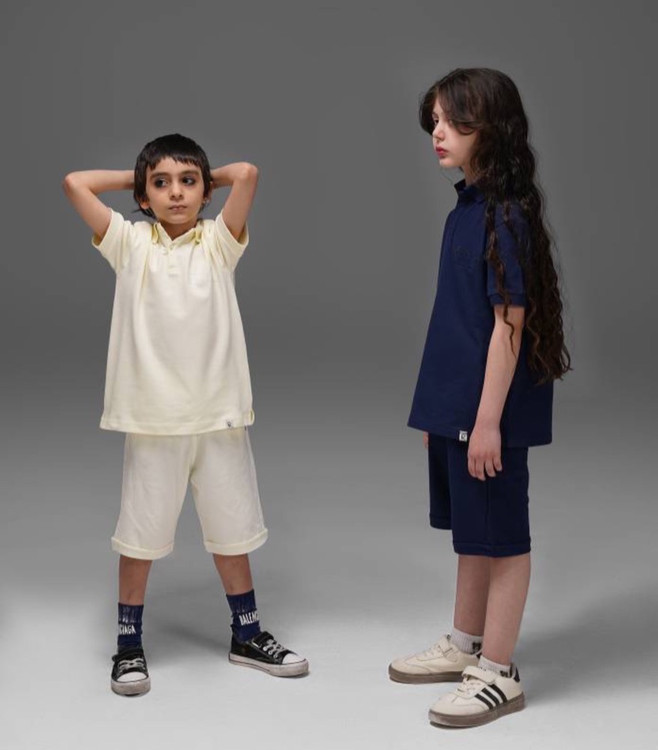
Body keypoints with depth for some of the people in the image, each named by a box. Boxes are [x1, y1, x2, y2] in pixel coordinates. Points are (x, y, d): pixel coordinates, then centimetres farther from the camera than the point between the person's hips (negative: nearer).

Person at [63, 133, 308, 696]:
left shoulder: (219, 241, 3)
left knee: (232, 528, 14)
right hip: (152, 417, -1)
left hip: (219, 415, 1)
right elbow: (75, 182, -5)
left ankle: (247, 635, 30)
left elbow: (248, 174, -10)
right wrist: (136, 176, 6)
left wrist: (206, 176, 8)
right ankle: (129, 643, 22)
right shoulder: (130, 243, 2)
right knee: (140, 533, 7)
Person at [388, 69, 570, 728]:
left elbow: (509, 323, -19)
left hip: (489, 409, -8)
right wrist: (439, 408, 16)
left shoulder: (507, 214, -16)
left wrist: (488, 420, -19)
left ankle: (498, 673, 15)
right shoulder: (465, 209, 9)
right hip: (455, 404, 8)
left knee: (500, 534, 3)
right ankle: (465, 645, 34)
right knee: (470, 529, 19)